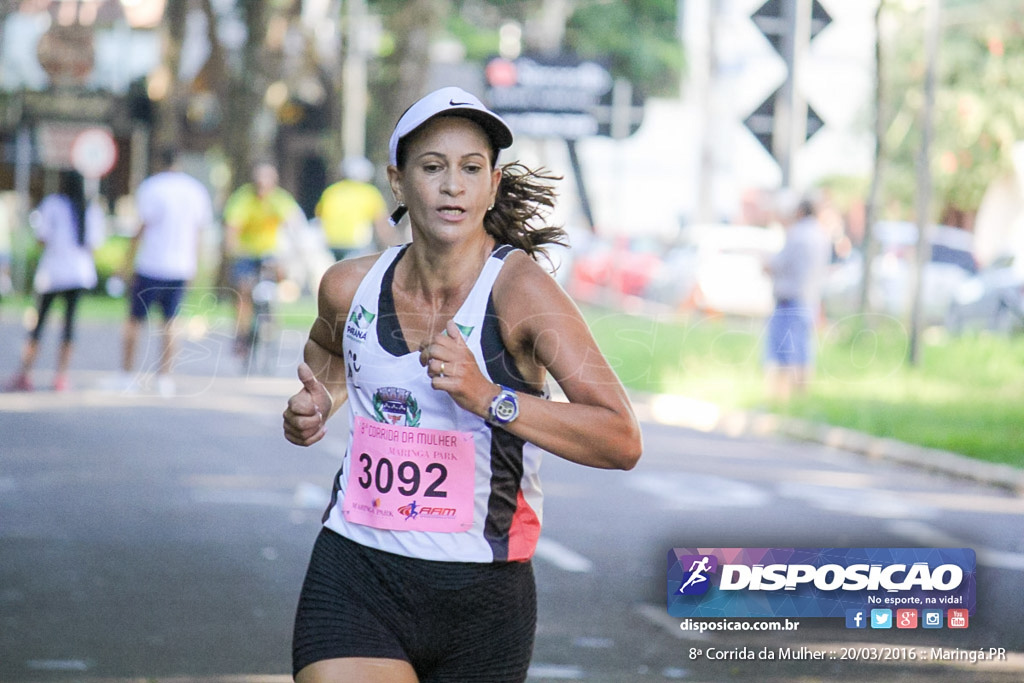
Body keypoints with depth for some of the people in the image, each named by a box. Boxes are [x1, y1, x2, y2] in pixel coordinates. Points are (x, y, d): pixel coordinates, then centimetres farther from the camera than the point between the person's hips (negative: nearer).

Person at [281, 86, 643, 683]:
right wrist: (318, 407, 9)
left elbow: (622, 443, -21)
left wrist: (488, 398, -30)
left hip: (482, 597, -2)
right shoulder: (350, 286, 2)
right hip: (354, 579, 2)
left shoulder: (519, 287, -12)